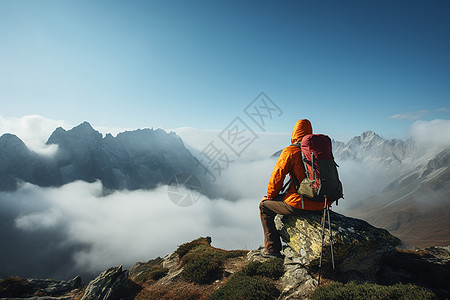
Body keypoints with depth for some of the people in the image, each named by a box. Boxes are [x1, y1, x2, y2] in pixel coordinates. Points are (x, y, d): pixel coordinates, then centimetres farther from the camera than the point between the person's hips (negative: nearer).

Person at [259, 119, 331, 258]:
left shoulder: (290, 151, -12)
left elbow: (277, 177, -10)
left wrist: (270, 196, 9)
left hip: (300, 204, -7)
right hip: (320, 203, 7)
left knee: (264, 206, 15)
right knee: (285, 199, 36)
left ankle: (272, 249, 17)